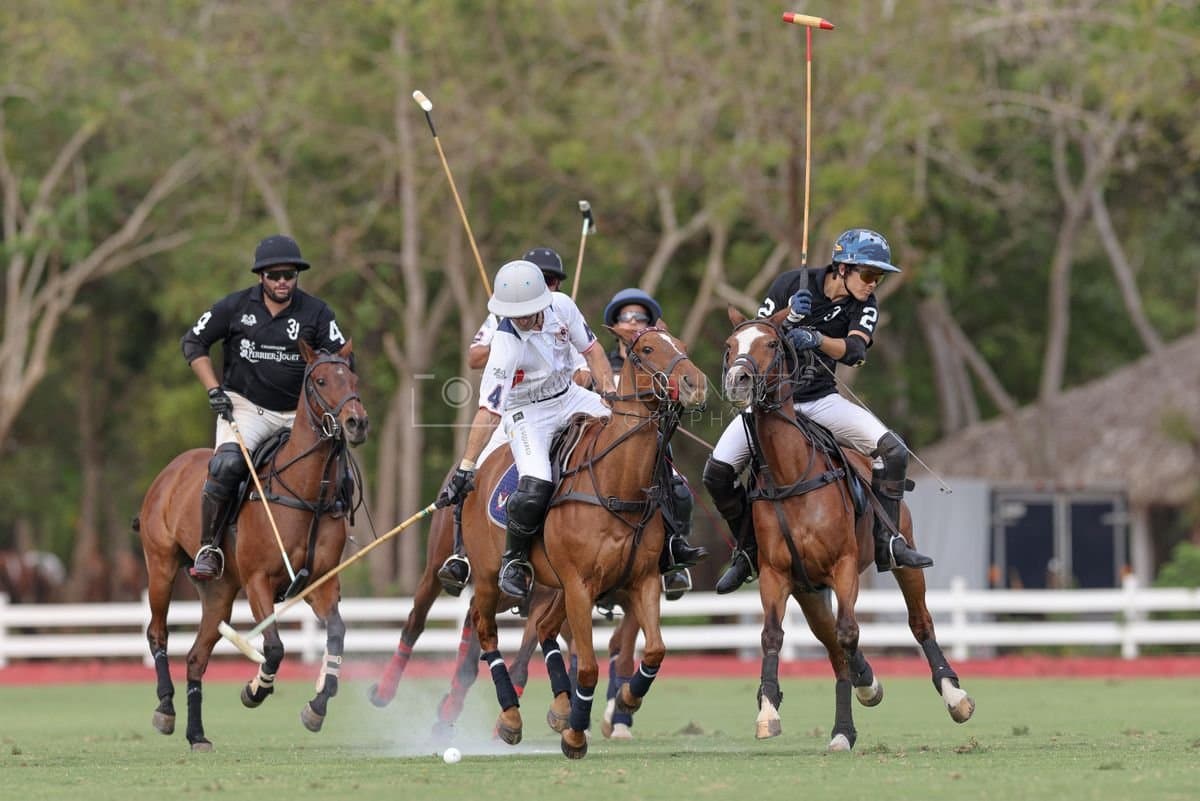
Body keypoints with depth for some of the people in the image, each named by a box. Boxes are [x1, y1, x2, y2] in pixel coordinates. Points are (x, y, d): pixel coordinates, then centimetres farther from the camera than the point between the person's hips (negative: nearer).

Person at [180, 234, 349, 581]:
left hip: (298, 414, 3)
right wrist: (214, 391, -3)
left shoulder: (316, 313, 1)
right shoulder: (236, 306, 0)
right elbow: (193, 342, 7)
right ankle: (208, 548, -21)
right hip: (244, 406, -3)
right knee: (227, 464, -29)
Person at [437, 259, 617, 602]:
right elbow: (489, 411, -27)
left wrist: (609, 393, -10)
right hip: (528, 413, -6)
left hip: (570, 397, 6)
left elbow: (591, 349, 3)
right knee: (535, 487, -28)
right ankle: (514, 560, -2)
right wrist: (464, 469, -29)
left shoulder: (561, 306, -13)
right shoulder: (506, 344, -28)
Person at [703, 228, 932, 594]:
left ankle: (887, 542, -8)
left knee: (893, 450, -18)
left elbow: (854, 350, -23)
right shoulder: (792, 284, -10)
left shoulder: (864, 305, -4)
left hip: (820, 397, 2)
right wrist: (790, 317, -26)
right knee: (718, 472, -21)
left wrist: (816, 339, -43)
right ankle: (748, 549, 1)